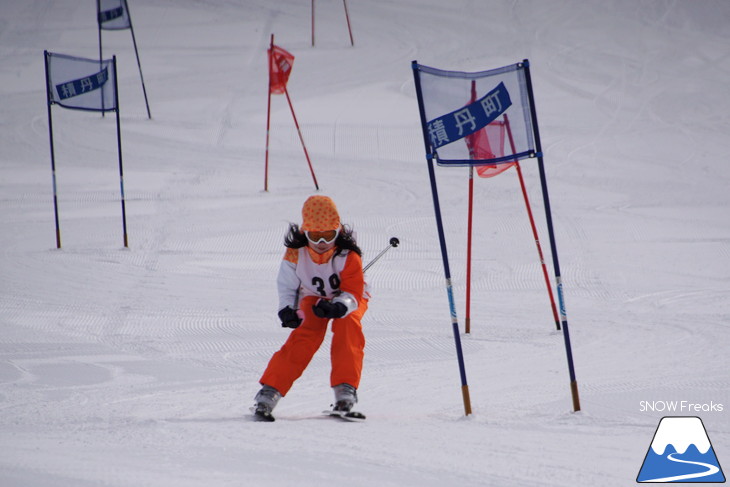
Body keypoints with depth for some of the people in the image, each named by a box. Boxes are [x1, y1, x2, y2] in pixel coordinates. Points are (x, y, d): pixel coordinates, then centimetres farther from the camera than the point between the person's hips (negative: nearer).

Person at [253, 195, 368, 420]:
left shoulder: (348, 256, -26)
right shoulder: (296, 254, -20)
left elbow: (353, 293, -27)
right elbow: (286, 286, -8)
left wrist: (338, 307, -49)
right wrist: (287, 311, -27)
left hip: (348, 299, -1)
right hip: (314, 298, 1)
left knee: (347, 324, -33)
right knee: (307, 335, -25)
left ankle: (345, 388, -32)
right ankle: (269, 392, -26)